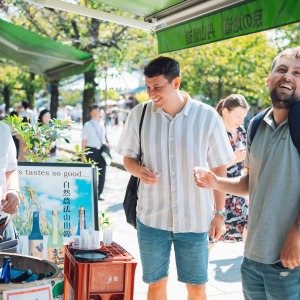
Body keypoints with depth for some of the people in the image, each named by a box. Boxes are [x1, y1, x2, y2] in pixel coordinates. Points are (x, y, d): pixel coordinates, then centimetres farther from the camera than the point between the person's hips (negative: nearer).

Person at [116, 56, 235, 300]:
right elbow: (129, 157, 9)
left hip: (195, 219, -1)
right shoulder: (139, 114, -2)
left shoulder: (208, 117, -8)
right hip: (152, 216, 2)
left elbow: (219, 169, 0)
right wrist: (138, 170, -14)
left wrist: (219, 213, 1)